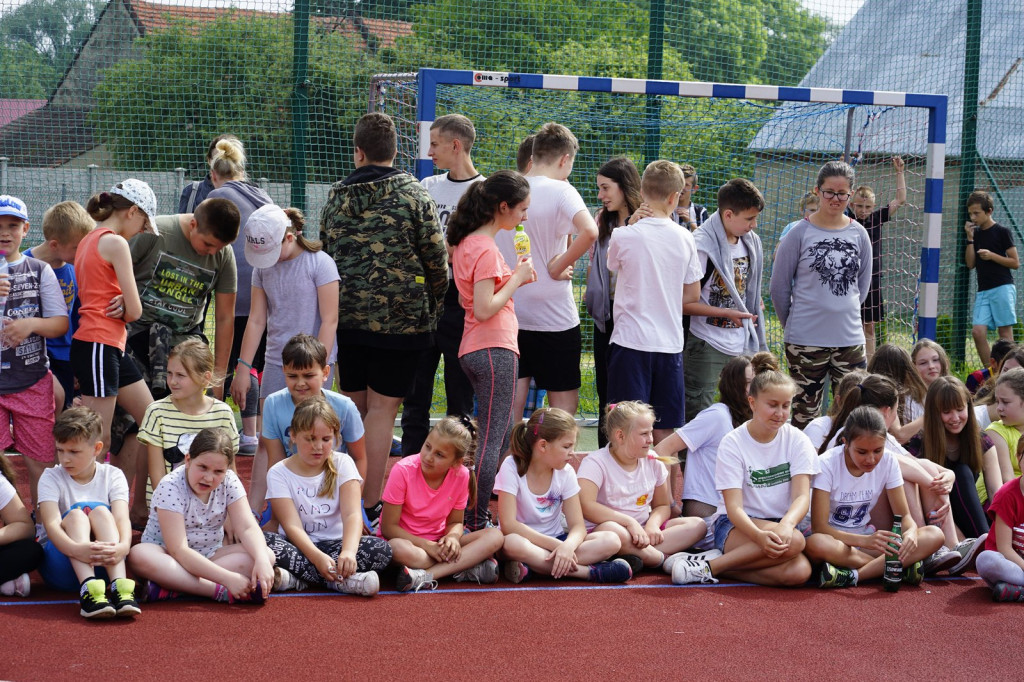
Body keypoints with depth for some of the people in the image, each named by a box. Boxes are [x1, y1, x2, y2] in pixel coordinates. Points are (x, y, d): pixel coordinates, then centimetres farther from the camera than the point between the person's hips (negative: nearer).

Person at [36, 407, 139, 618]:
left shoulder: (112, 476, 2)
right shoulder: (51, 478, -2)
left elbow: (122, 519, -16)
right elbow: (51, 524, -20)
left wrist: (123, 547, -41)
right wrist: (77, 549, -42)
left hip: (103, 563, 1)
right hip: (62, 561, -1)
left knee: (100, 511, -23)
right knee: (76, 512, -25)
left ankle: (119, 586, -43)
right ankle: (88, 589, -49)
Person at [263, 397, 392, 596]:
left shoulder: (342, 464, 1)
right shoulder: (279, 474, -2)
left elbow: (352, 514, -13)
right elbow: (292, 526, -14)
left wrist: (348, 552, -34)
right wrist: (317, 557, -34)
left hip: (335, 543, 1)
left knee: (381, 549, -27)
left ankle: (297, 578, -30)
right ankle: (341, 581, -34)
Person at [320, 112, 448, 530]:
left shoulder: (336, 196, 6)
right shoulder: (413, 194, -7)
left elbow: (325, 255, 14)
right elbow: (436, 259, -5)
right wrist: (435, 305, 12)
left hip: (347, 318, 4)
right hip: (401, 319, -4)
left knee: (353, 407, 14)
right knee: (382, 409, -2)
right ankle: (370, 505, -2)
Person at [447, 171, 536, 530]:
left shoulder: (466, 243, 13)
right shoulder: (486, 249, -16)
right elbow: (484, 309, -22)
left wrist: (515, 279, 11)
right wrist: (517, 278, -13)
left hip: (474, 349, 10)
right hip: (495, 349, -10)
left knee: (505, 432, 18)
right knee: (492, 441, -6)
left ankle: (475, 512, 20)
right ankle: (477, 522, -5)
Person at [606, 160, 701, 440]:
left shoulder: (623, 236, -9)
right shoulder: (684, 238, 1)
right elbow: (693, 294, 9)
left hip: (631, 341, -3)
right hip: (670, 342, 3)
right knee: (664, 431, 9)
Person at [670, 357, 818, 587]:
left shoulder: (797, 441, 0)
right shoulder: (733, 443, -8)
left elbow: (802, 496, -12)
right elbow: (734, 507, -16)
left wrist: (786, 524, -36)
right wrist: (759, 535, -38)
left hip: (780, 525, 3)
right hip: (736, 526, -3)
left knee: (799, 572, -32)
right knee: (794, 542, -35)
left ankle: (716, 566, -20)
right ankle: (709, 567, -26)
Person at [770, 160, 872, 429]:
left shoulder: (859, 234, 6)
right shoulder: (800, 232, -4)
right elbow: (779, 286, 3)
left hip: (850, 338, 3)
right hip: (805, 341, -3)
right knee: (805, 413, 3)